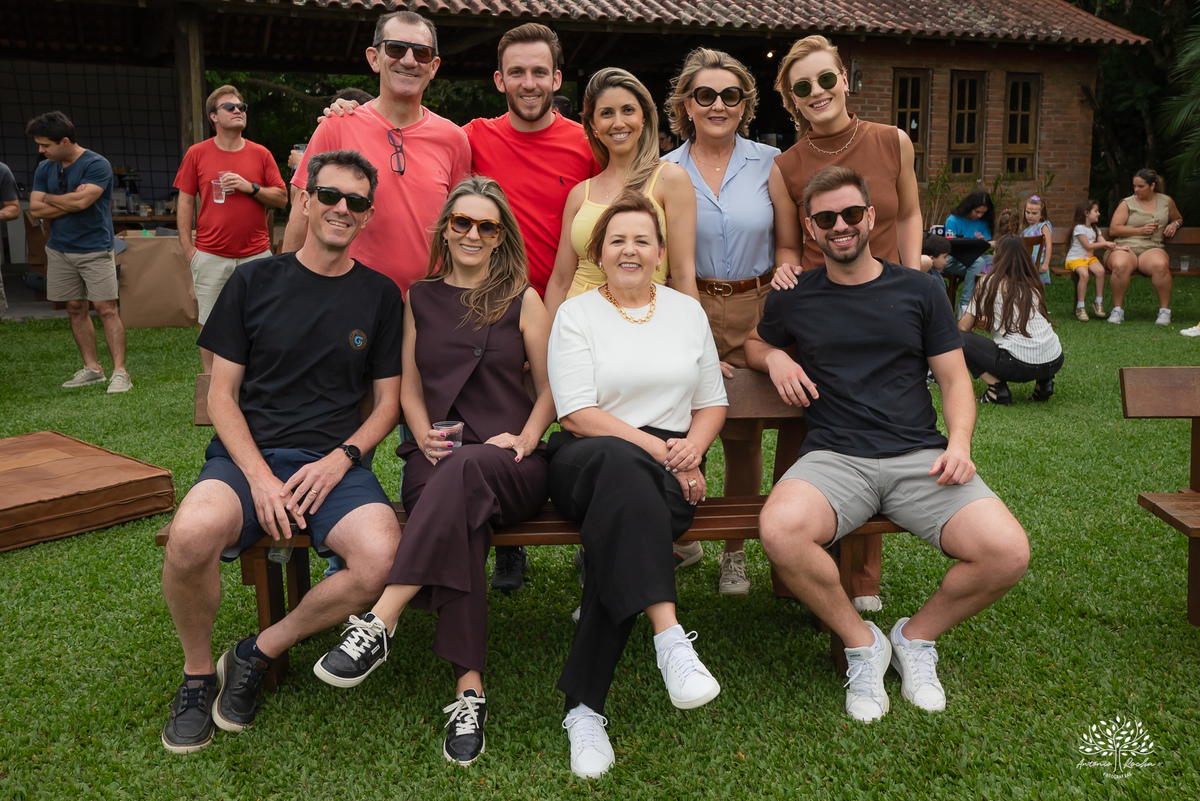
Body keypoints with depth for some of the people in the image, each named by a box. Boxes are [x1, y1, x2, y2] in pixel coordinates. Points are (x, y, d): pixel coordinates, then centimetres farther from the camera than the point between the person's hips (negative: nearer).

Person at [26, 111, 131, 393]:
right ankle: (92, 368, 16)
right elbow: (35, 209, 1)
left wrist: (50, 198, -4)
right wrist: (72, 201, -10)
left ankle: (120, 372, -10)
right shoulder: (44, 169, 9)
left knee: (107, 309, -9)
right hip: (59, 250, 6)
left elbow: (82, 201, -22)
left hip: (94, 250, -6)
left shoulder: (97, 165, -10)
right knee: (76, 309, 8)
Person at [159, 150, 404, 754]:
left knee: (382, 559, -30)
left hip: (336, 461, 1)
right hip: (248, 454, 0)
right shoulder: (254, 281, 9)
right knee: (192, 535, -34)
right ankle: (198, 672, -2)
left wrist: (340, 459, -8)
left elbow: (387, 402, 11)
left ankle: (258, 656, -2)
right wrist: (259, 476, -10)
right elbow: (222, 393, 6)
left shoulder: (380, 295, 11)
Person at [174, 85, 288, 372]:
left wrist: (251, 187, -11)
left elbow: (282, 198, 5)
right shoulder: (197, 154, 5)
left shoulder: (260, 154, 7)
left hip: (256, 254, 1)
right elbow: (185, 201, 6)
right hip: (211, 256, -1)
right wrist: (187, 247, -1)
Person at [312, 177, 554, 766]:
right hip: (435, 459, 1)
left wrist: (526, 437, -7)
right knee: (461, 517, -36)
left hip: (509, 464, -1)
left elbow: (550, 387, 11)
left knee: (464, 469, -40)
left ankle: (379, 624, -40)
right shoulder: (420, 298, 18)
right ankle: (469, 690, -39)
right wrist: (423, 433, -1)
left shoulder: (523, 299, 11)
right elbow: (410, 387, 20)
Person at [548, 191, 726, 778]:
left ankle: (584, 706, -32)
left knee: (624, 510, -34)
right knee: (621, 465, -40)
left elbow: (713, 402, 19)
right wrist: (655, 448, -12)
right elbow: (578, 414, -4)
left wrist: (692, 446, -3)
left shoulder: (688, 311, 18)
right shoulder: (575, 314, 7)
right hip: (586, 461, -2)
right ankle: (670, 638, -48)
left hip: (667, 470, 2)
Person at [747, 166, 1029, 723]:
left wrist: (958, 442, -6)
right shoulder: (793, 300, 14)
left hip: (919, 456, 1)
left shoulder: (919, 291, 13)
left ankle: (917, 636, 7)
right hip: (834, 458, -1)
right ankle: (861, 642, -5)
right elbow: (754, 343, 32)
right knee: (780, 530, -34)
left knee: (1007, 552, -23)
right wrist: (774, 357, 7)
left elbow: (954, 379, 13)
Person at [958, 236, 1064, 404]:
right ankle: (1044, 382, 14)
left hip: (1020, 365, -6)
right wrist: (990, 323, 30)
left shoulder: (990, 282, 2)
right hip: (1055, 362, 7)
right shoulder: (1033, 284, 17)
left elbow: (964, 327, 7)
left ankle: (997, 388, -6)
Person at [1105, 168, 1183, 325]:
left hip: (1151, 248, 1)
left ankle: (1164, 311, -22)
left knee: (1160, 265, -37)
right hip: (1124, 247, -1)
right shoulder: (1127, 203, 9)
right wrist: (1140, 230, -8)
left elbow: (1178, 218, 36)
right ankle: (1118, 309, -22)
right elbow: (1113, 230, 0)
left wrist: (1174, 224, 11)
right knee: (1121, 265, -39)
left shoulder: (1166, 201, 17)